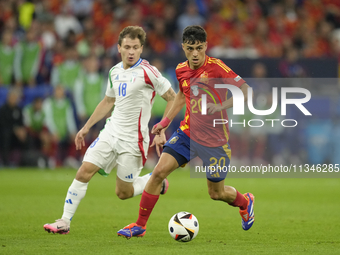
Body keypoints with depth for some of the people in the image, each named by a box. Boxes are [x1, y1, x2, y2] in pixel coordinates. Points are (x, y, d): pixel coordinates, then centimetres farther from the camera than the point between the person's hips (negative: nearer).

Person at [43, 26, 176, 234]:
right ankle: (65, 221, -2)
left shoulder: (147, 72, -13)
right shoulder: (115, 72, 8)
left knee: (123, 193, 1)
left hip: (132, 139, -6)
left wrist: (161, 132, -12)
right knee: (84, 172, -8)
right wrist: (86, 128, 22)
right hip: (111, 133, 6)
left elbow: (173, 99, -9)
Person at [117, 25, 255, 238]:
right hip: (188, 131, 5)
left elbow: (245, 90, -17)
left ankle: (245, 202, 43)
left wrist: (221, 106, -29)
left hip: (214, 139, -4)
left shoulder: (216, 67, -17)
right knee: (159, 172, -12)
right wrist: (166, 121, 17)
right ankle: (140, 225, -2)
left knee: (216, 193, 8)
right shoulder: (181, 70, 1)